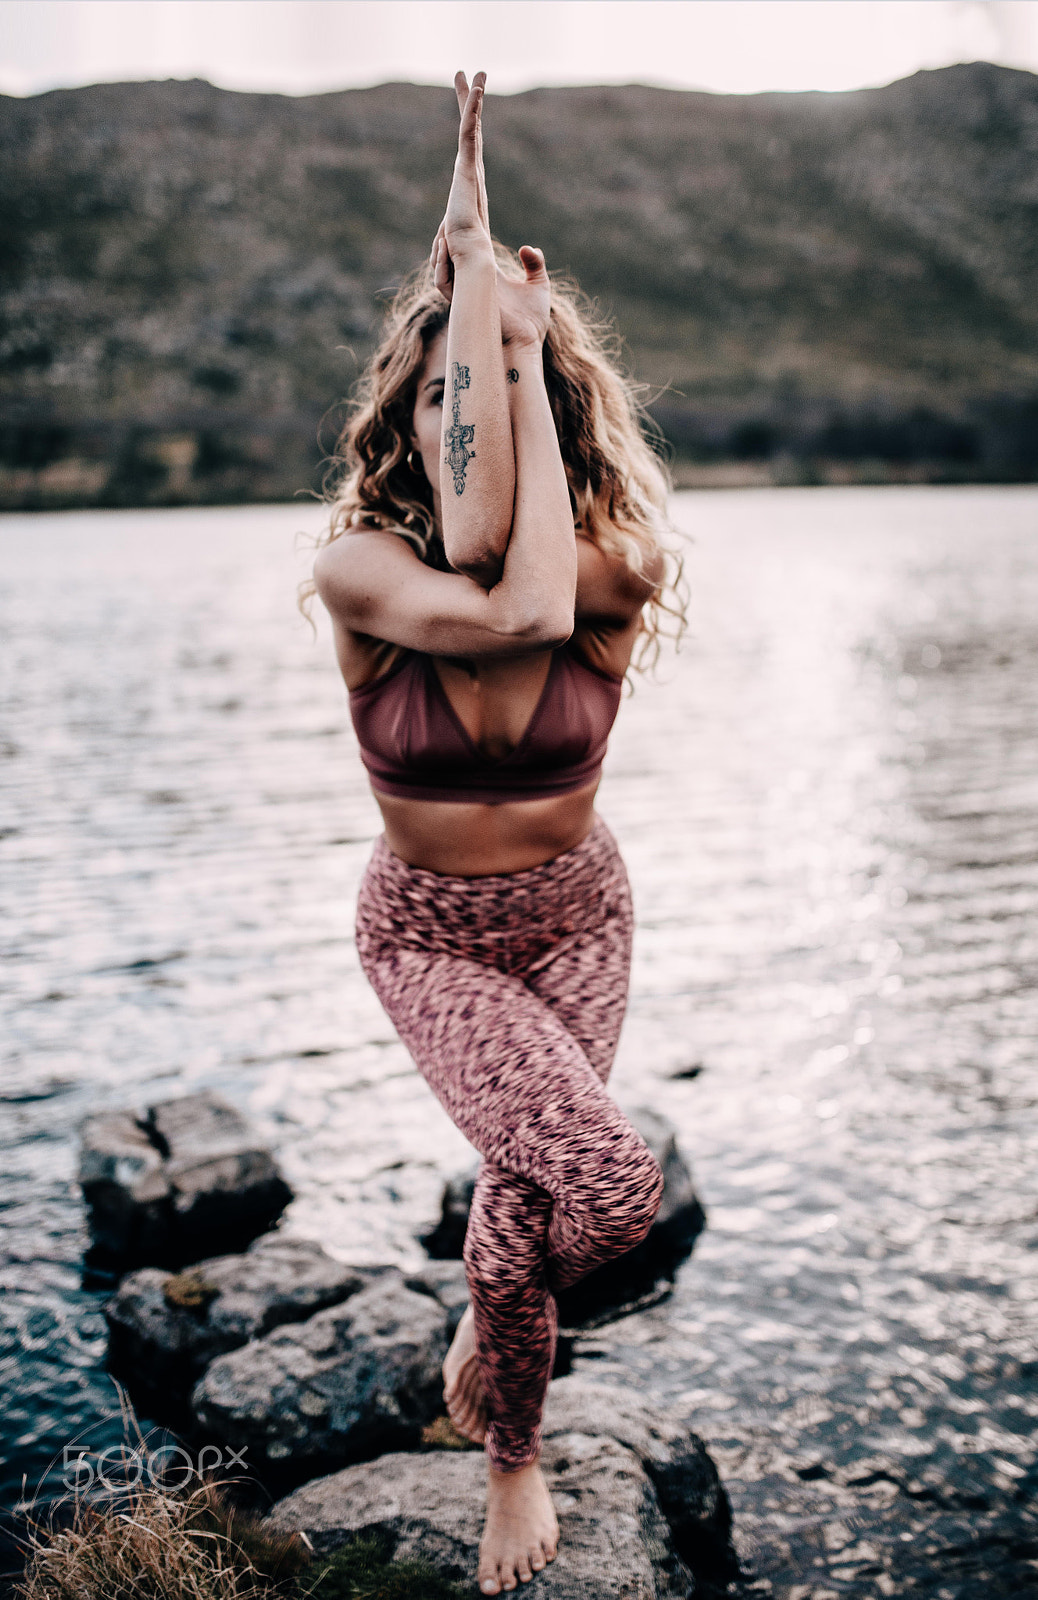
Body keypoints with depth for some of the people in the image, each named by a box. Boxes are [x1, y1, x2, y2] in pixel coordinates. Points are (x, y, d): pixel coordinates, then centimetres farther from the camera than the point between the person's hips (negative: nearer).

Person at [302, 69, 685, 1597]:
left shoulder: (613, 571, -15)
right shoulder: (357, 568, -20)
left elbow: (537, 578, -37)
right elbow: (498, 599, -39)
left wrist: (523, 346, -28)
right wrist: (469, 285, -34)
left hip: (577, 917, 2)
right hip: (430, 935, -2)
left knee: (528, 1191, 3)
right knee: (610, 1181, -22)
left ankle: (510, 1443, 39)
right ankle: (492, 1335, 16)